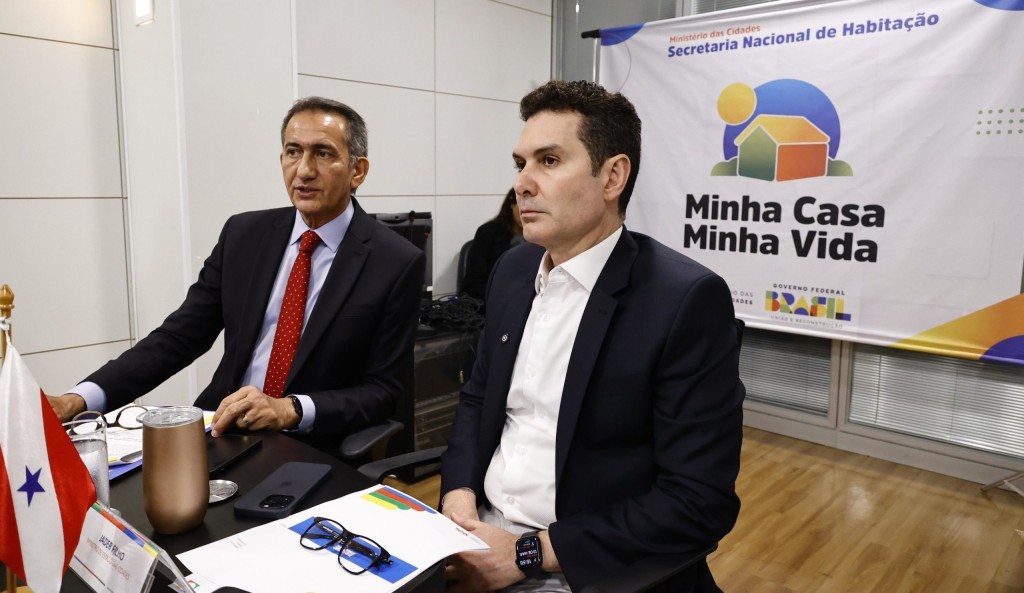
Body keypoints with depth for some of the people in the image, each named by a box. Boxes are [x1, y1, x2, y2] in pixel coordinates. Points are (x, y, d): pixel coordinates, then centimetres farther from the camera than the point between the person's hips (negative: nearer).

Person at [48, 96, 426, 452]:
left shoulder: (397, 264, -9)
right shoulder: (243, 234, 4)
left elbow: (382, 390, -8)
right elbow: (178, 337, 5)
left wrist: (291, 409, -23)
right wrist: (80, 399, -8)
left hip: (314, 452, -4)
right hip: (221, 433, 4)